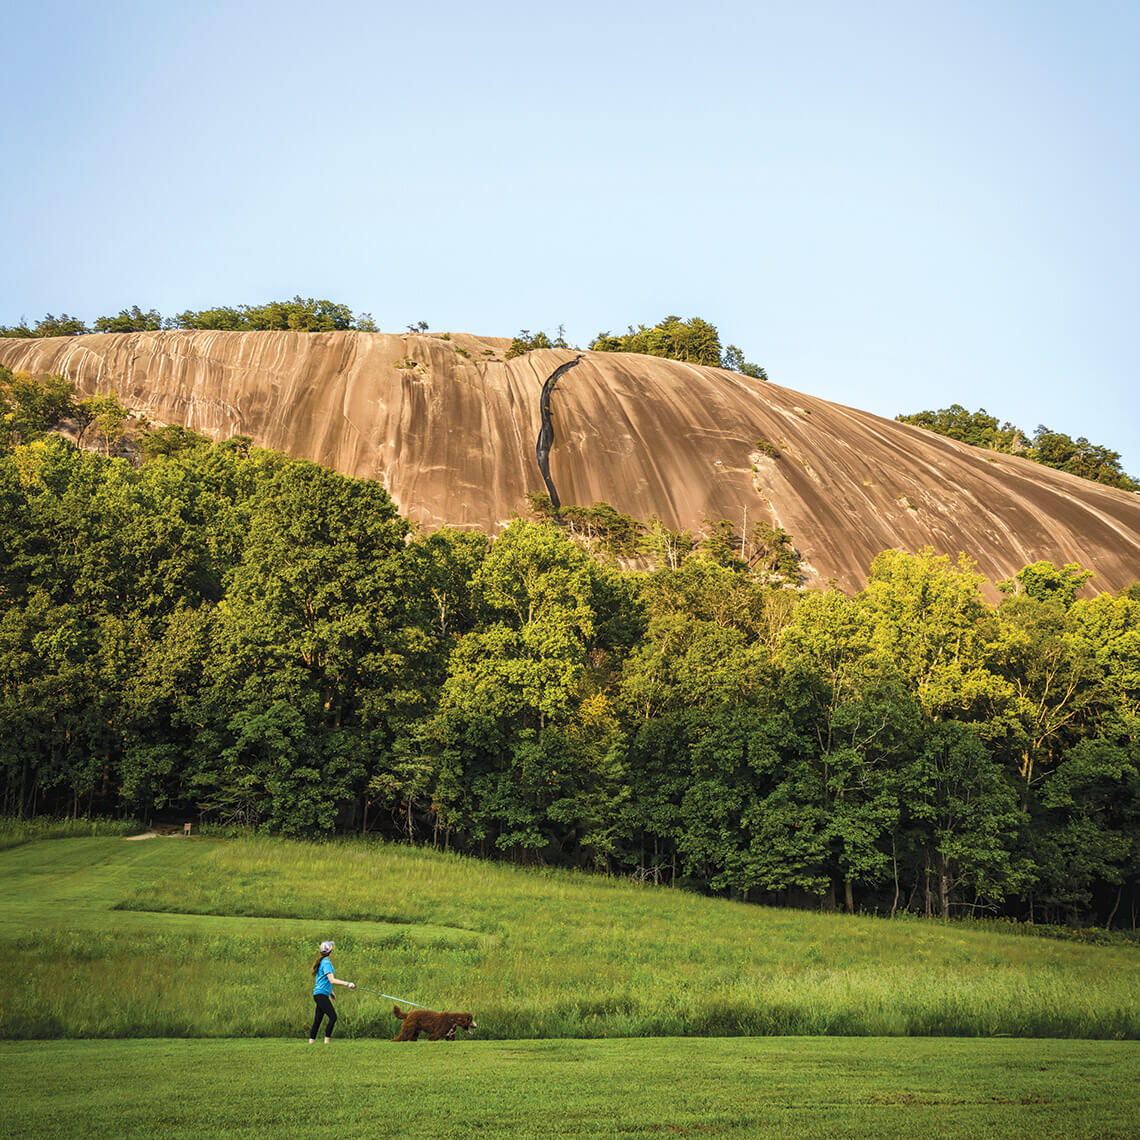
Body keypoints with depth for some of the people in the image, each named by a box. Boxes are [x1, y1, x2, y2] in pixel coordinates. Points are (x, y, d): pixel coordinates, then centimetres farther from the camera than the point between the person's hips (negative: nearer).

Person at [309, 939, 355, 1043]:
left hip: (319, 995, 10)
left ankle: (311, 1041, 10)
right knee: (333, 1017, -14)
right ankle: (327, 1041, -16)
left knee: (318, 1019, 10)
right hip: (321, 994, -10)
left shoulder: (324, 961, 16)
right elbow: (332, 980, -21)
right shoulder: (326, 963, -14)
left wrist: (330, 991, 32)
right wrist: (347, 984, -24)